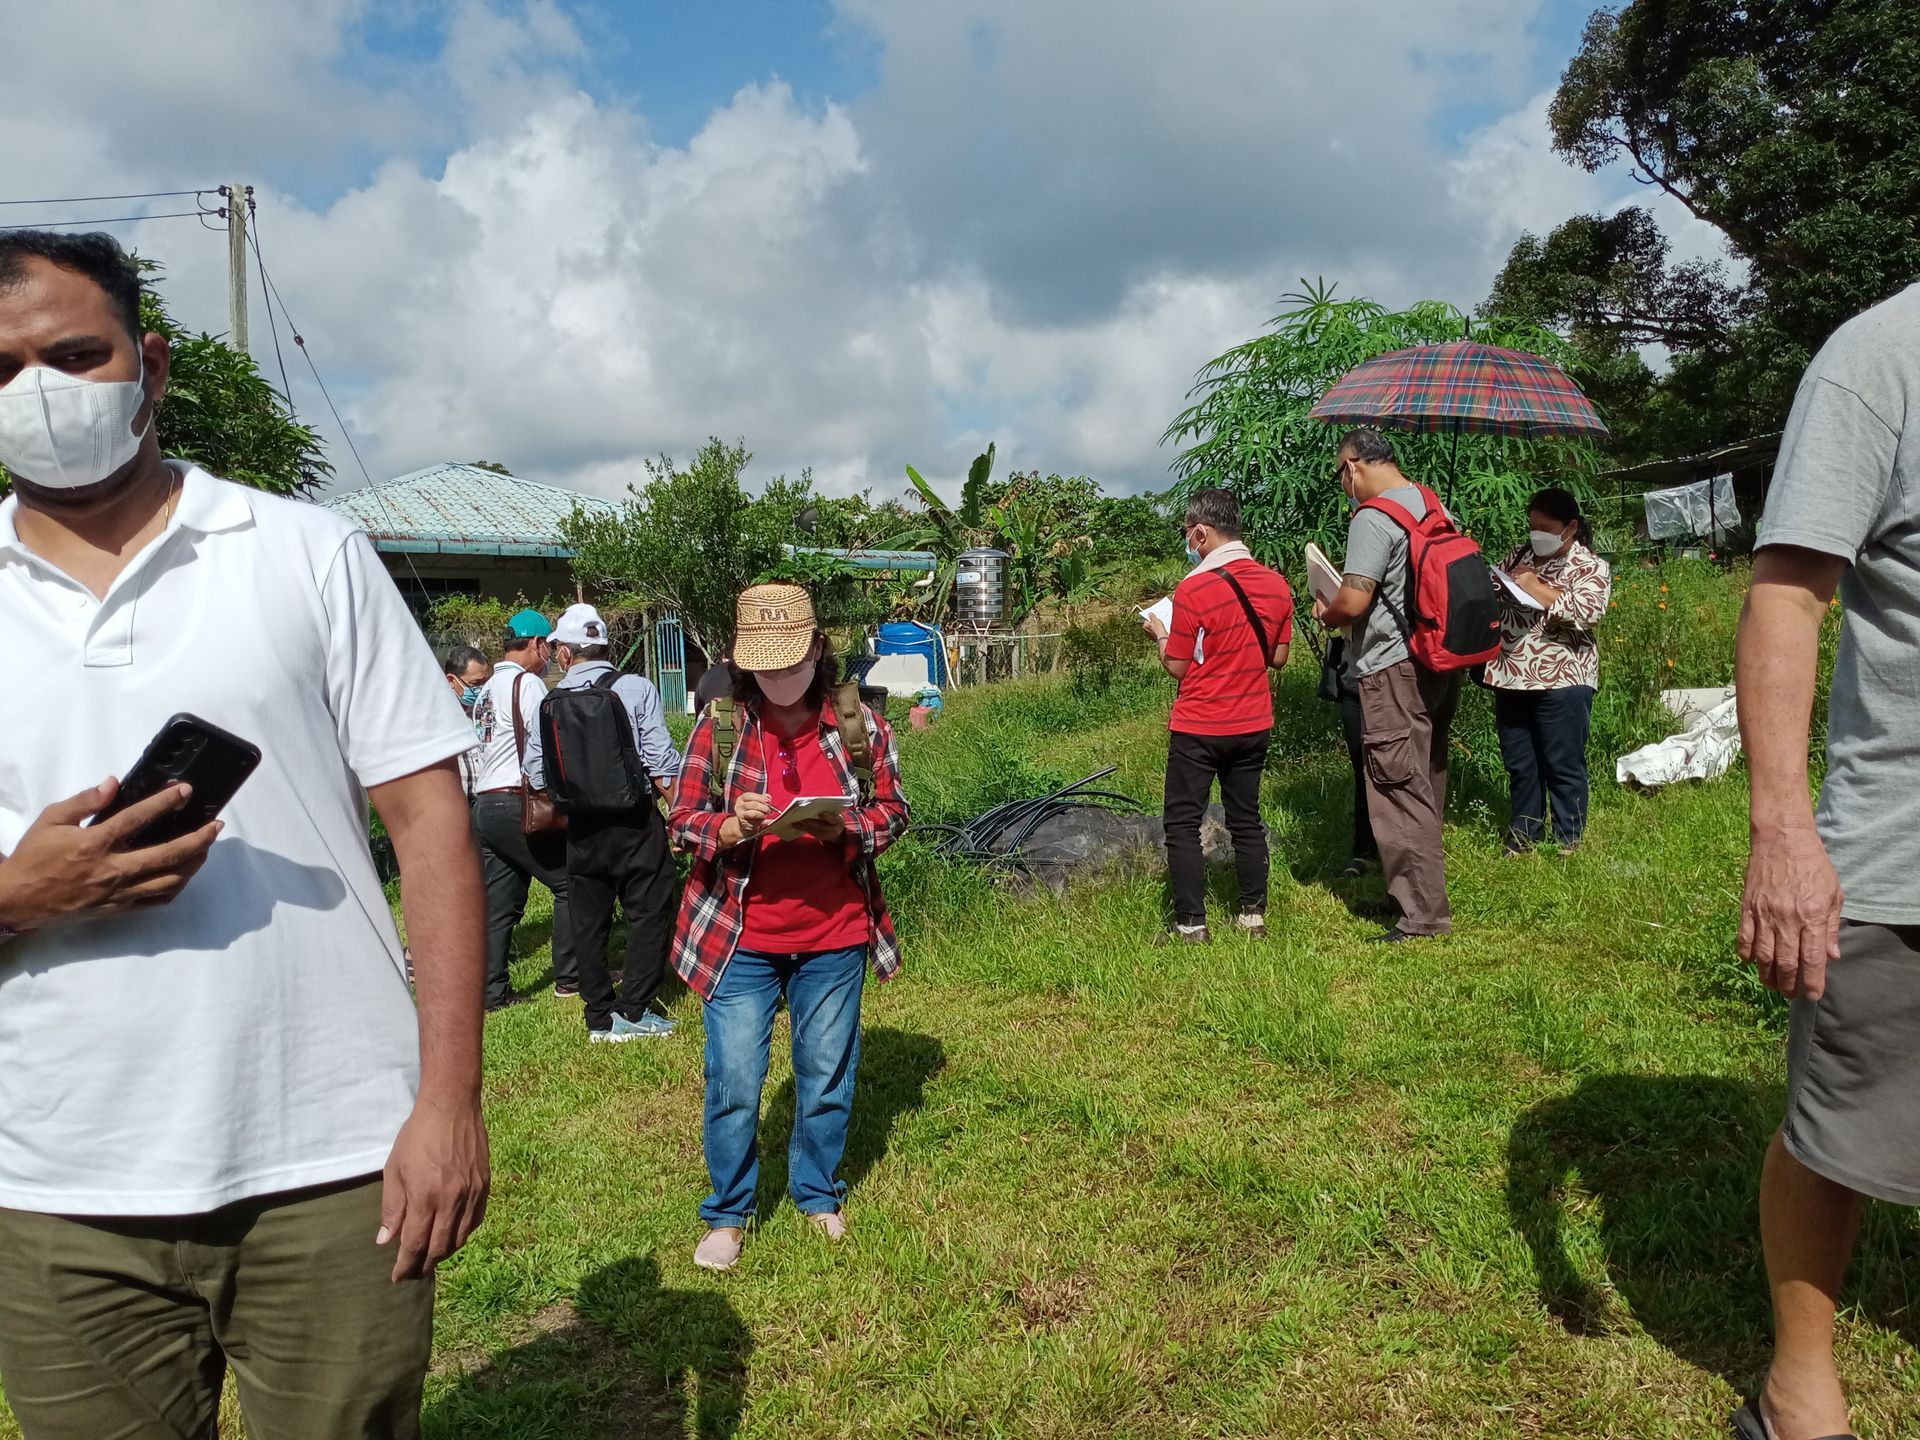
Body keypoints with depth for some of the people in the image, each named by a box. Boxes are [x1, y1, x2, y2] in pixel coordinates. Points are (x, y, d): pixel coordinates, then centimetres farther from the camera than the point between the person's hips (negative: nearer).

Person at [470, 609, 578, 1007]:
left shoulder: (488, 690, 22)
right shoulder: (527, 683, -8)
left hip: (485, 805, 9)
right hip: (517, 804, -9)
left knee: (501, 902, 8)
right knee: (568, 882, -2)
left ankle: (493, 991, 8)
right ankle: (570, 977, 2)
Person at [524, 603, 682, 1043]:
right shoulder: (636, 688, -7)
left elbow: (538, 774, 1)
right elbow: (661, 761, -11)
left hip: (580, 826, 3)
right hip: (635, 821, -3)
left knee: (589, 921, 12)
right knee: (649, 913, 7)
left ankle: (600, 1019, 18)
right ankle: (634, 1012, 6)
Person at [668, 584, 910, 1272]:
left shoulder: (859, 724, -2)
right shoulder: (718, 727, -4)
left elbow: (894, 809, 4)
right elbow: (683, 822, -1)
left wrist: (844, 827, -17)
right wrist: (731, 827, -23)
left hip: (835, 937, 1)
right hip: (740, 938, -1)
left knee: (827, 1076, 14)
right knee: (734, 1081, 4)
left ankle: (818, 1194, 36)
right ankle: (728, 1214, 24)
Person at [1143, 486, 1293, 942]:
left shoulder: (1194, 590, -17)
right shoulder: (1277, 585, 0)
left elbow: (1178, 667, -11)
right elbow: (1278, 657, 8)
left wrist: (1159, 634, 6)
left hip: (1198, 729, -5)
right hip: (1254, 725, 6)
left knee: (1182, 824, 4)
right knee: (1246, 820, 16)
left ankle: (1191, 924, 4)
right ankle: (1253, 914, 20)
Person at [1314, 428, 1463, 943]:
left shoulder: (1373, 519, -16)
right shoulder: (1434, 505, 11)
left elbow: (1353, 602, -23)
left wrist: (1326, 614, 0)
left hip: (1394, 670, -9)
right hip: (1441, 664, 9)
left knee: (1400, 791, -3)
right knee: (1426, 783, 17)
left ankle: (1424, 913, 0)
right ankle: (1418, 889, 29)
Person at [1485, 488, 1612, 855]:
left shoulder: (1590, 567, -2)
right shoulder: (1518, 557, 15)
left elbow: (1587, 612, -17)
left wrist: (1537, 588, -15)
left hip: (1562, 682, -6)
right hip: (1511, 679, 6)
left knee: (1563, 767, 1)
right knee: (1520, 766, 12)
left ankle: (1568, 844, 12)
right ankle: (1522, 839, 23)